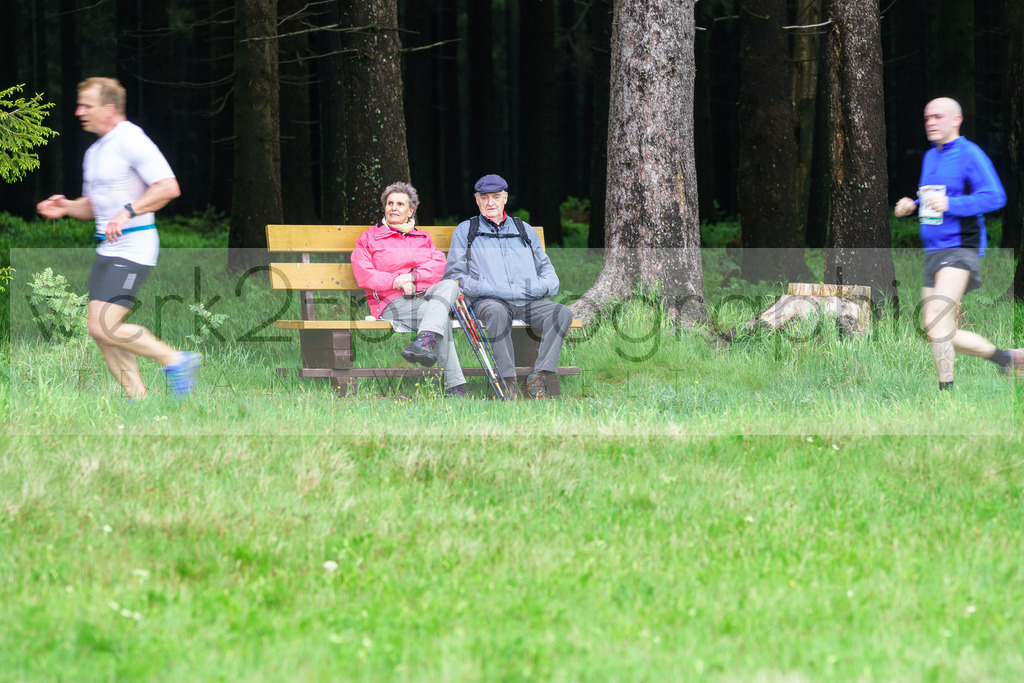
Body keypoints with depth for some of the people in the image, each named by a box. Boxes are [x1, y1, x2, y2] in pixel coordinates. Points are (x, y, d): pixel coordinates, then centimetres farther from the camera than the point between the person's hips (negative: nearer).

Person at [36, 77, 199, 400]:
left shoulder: (131, 140, -12)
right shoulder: (94, 151, 16)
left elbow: (168, 188, -20)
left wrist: (128, 213, -25)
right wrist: (66, 207, 6)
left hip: (132, 248, -10)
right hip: (108, 249, 10)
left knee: (104, 326, -18)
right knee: (101, 330, 5)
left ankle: (176, 360, -7)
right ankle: (138, 401, 10)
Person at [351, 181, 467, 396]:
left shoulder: (422, 238, 27)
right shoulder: (368, 239, 16)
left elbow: (439, 265, 8)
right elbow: (364, 276, 1)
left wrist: (412, 276, -11)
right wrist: (397, 282, -12)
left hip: (427, 294, 4)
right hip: (393, 304, -4)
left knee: (450, 285, -34)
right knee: (442, 318, -33)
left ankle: (424, 342, -53)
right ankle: (454, 387, -45)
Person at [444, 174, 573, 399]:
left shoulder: (525, 230, 27)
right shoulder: (465, 231, 19)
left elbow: (546, 268, 28)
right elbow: (454, 274, 13)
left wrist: (545, 286, 4)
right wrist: (471, 286, -8)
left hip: (530, 301, 3)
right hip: (488, 301, -3)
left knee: (562, 312, -26)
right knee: (497, 312, -40)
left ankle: (539, 377, -31)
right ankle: (508, 381, -37)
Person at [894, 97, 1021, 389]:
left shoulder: (970, 154, -7)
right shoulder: (930, 157, 19)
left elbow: (994, 197, -15)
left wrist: (950, 205, -25)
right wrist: (912, 206, 9)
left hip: (960, 249, -9)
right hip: (933, 252, 9)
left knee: (937, 321, -22)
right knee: (938, 331, 5)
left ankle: (947, 390, -17)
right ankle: (1007, 358, 20)